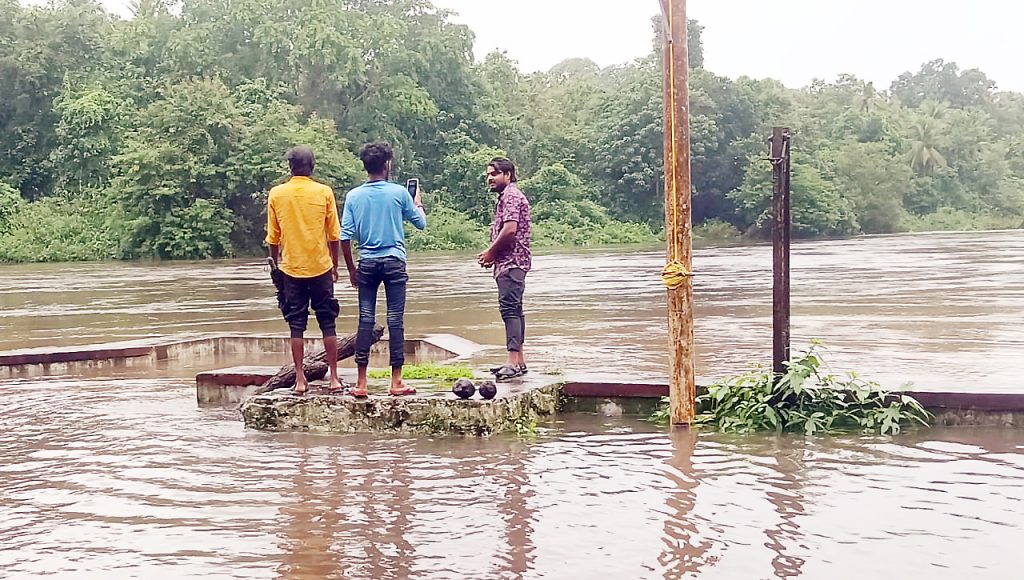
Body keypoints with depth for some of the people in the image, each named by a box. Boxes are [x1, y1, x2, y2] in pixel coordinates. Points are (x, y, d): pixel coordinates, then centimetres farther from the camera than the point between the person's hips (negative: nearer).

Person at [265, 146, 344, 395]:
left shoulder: (276, 194, -1)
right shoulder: (324, 192, -3)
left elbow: (273, 238, 3)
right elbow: (334, 235, -1)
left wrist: (278, 264, 17)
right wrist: (334, 265, 11)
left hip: (292, 269, 1)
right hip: (321, 267, 0)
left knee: (296, 326, 6)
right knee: (328, 324, 7)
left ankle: (300, 380, 6)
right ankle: (334, 378, 8)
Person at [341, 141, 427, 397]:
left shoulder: (353, 196, 1)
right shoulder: (399, 192, -3)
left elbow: (345, 236, -2)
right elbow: (421, 223, 10)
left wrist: (351, 269, 9)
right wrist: (418, 203, 30)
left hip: (367, 264, 2)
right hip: (394, 262, -2)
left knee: (366, 320, 4)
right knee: (395, 321, 1)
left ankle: (361, 382, 4)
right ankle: (396, 381, 2)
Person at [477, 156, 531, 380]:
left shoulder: (511, 196, -10)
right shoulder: (505, 198, 23)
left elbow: (510, 230, -21)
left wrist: (491, 252, -10)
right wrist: (492, 254, 10)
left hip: (511, 262, -11)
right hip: (509, 262, 11)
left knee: (509, 308, -17)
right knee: (513, 309, 11)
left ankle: (514, 363, -24)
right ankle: (518, 361, 16)